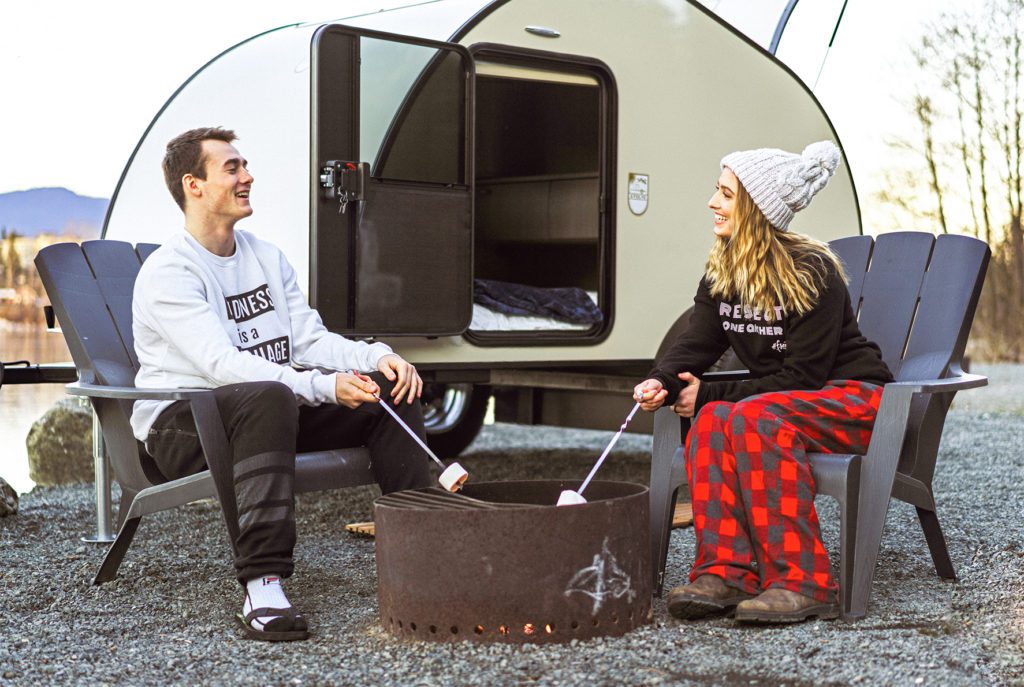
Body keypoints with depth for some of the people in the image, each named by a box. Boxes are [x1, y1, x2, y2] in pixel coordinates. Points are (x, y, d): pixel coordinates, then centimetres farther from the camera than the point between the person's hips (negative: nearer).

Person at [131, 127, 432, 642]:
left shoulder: (267, 258, 13)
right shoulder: (167, 273, -13)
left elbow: (310, 340, 7)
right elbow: (223, 364, -26)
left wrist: (377, 357, -13)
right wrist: (323, 386, -36)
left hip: (275, 405, 8)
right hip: (180, 425, -8)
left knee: (391, 389, -5)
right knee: (270, 397, -41)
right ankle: (262, 590, -47)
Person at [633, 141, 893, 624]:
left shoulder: (810, 272, -18)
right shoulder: (722, 272, 5)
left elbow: (802, 376, -21)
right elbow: (695, 342, -2)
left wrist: (712, 395, -22)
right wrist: (659, 382, -25)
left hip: (851, 397, -6)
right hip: (784, 402, 6)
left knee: (755, 416, -35)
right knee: (711, 420, -26)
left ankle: (799, 582, -36)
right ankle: (726, 572, -31)